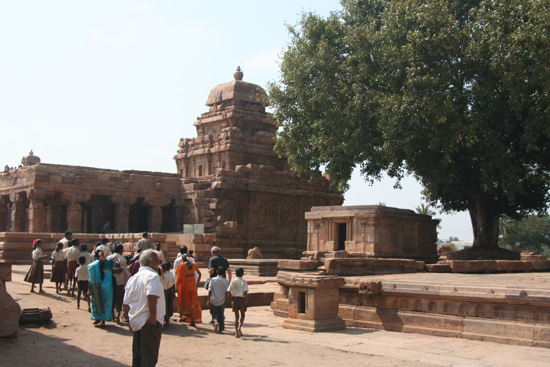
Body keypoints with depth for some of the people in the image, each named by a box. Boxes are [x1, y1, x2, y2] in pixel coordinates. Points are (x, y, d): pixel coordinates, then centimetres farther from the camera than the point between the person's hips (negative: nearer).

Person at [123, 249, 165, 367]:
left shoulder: (132, 278, 11)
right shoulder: (152, 276, -13)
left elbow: (126, 304, 13)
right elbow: (151, 296, -29)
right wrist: (153, 316, -20)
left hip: (135, 322, 8)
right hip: (150, 323, -8)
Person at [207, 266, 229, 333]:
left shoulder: (212, 280, -4)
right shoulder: (225, 281, -6)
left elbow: (210, 290, -6)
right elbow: (226, 291, -8)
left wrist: (209, 300, -2)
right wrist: (225, 299, 6)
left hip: (213, 300, -1)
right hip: (222, 301, 1)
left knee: (214, 313, 12)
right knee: (221, 315, 13)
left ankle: (216, 322, -16)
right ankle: (221, 329, 14)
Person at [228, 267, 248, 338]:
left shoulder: (233, 281, 0)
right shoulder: (244, 282, -8)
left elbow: (229, 291, -2)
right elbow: (245, 292, -15)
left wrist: (232, 297, 9)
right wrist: (245, 300, -5)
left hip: (235, 299, 2)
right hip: (242, 299, -2)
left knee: (236, 316, 11)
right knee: (242, 315, 14)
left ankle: (236, 332, 8)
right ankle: (239, 327, -10)